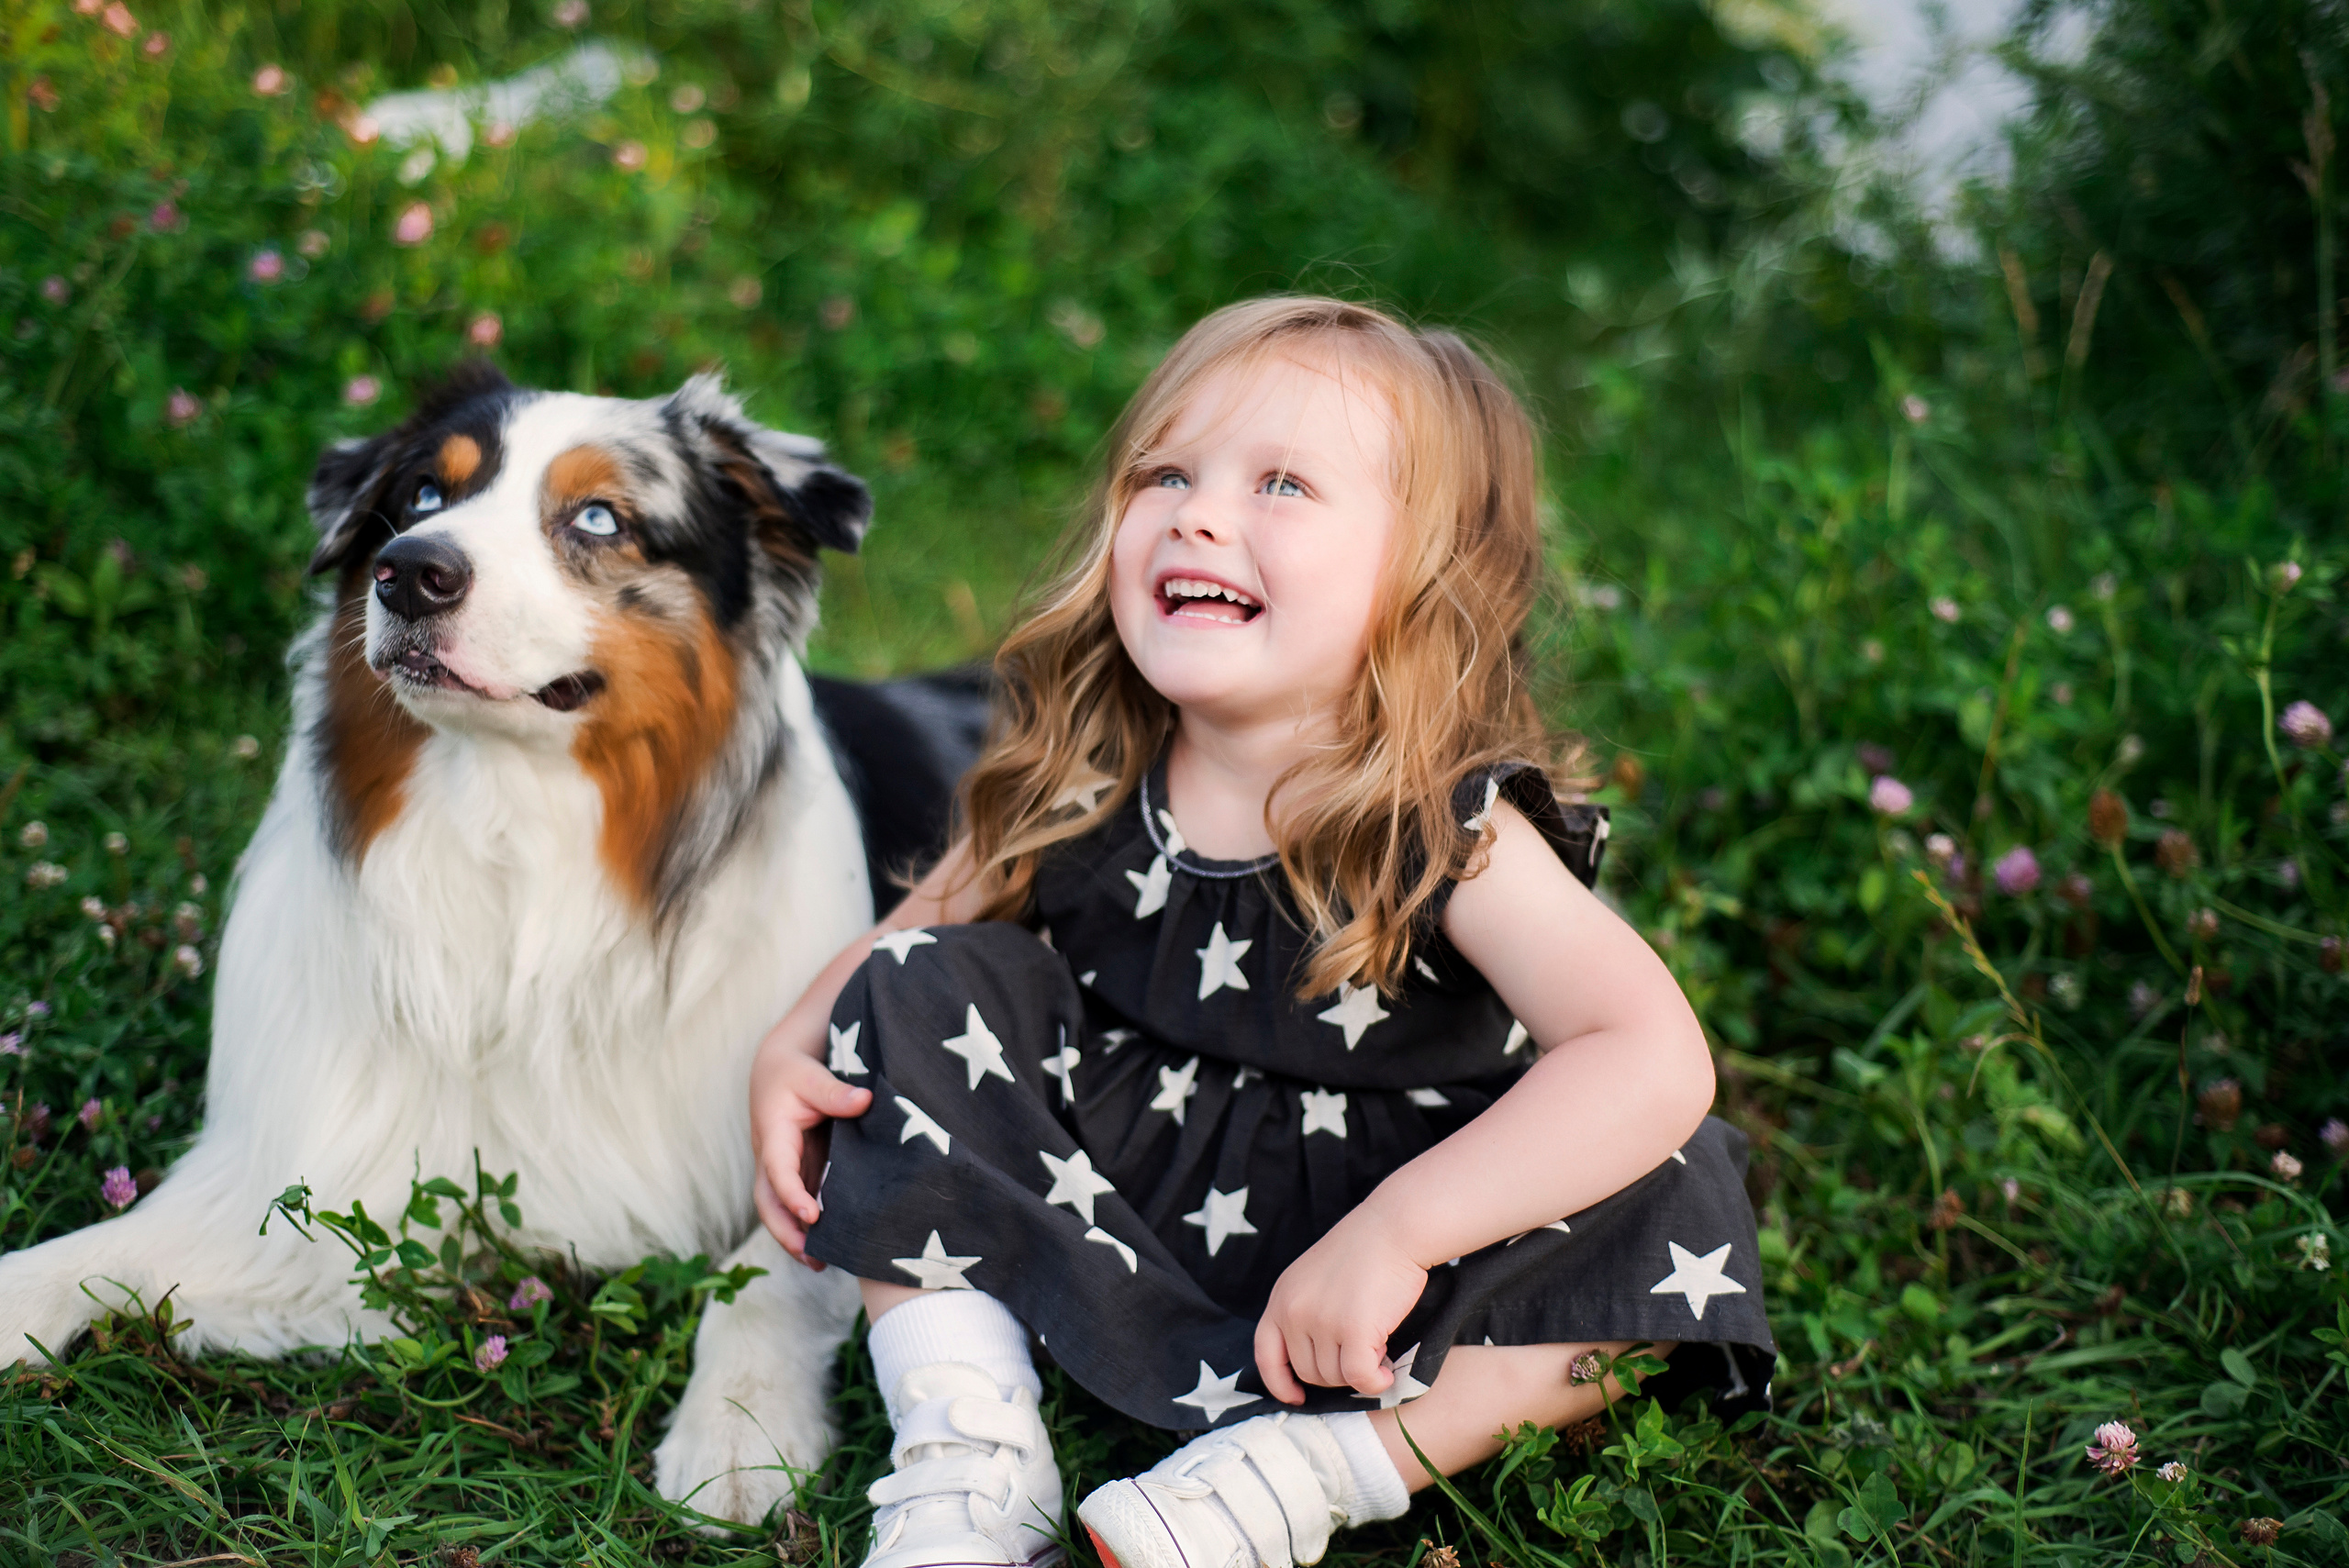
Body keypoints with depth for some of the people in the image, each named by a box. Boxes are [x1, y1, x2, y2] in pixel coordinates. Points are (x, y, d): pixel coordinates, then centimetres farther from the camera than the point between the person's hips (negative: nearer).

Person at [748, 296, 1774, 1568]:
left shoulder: (1450, 834, -22)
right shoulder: (1073, 786, -9)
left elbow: (1657, 1059, -32)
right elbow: (920, 932, 7)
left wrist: (1398, 1229, -37)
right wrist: (796, 1044, -14)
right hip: (1087, 1209, 3)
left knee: (1669, 1207, -23)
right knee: (924, 992, -13)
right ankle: (966, 1446, -20)